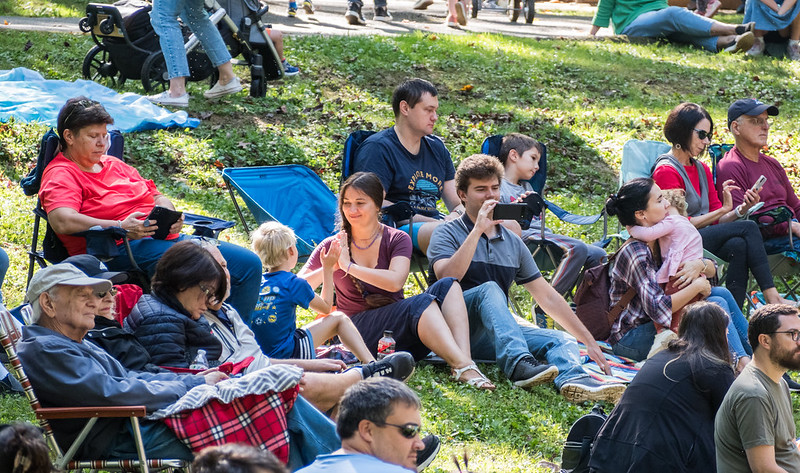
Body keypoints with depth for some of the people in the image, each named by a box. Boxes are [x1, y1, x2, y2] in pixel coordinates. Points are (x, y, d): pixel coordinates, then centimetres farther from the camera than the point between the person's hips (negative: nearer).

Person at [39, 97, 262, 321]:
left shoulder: (114, 165, 26)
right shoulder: (61, 175, 0)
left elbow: (157, 196, 28)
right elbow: (63, 222, -19)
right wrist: (120, 228, -28)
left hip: (166, 237, 9)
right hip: (121, 249, -9)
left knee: (249, 264, -6)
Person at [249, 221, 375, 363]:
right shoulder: (294, 283, -9)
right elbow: (326, 307, 8)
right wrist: (328, 269, 15)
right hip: (286, 355, -6)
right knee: (339, 319, 7)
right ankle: (371, 363, -1)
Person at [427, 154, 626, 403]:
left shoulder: (513, 242, 19)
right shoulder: (448, 233, 4)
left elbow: (547, 296, 19)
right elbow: (447, 277, -17)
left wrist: (590, 342, 14)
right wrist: (478, 230, -17)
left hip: (495, 335, 5)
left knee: (562, 340, -16)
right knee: (489, 289, -31)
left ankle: (573, 380, -53)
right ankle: (519, 365, -57)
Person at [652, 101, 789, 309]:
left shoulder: (702, 169, 19)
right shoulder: (666, 171, -7)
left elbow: (717, 220, 16)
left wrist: (742, 209, -3)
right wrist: (722, 210, -13)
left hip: (705, 240, 7)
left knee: (738, 246, -28)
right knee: (748, 228, -20)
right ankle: (771, 296, -23)